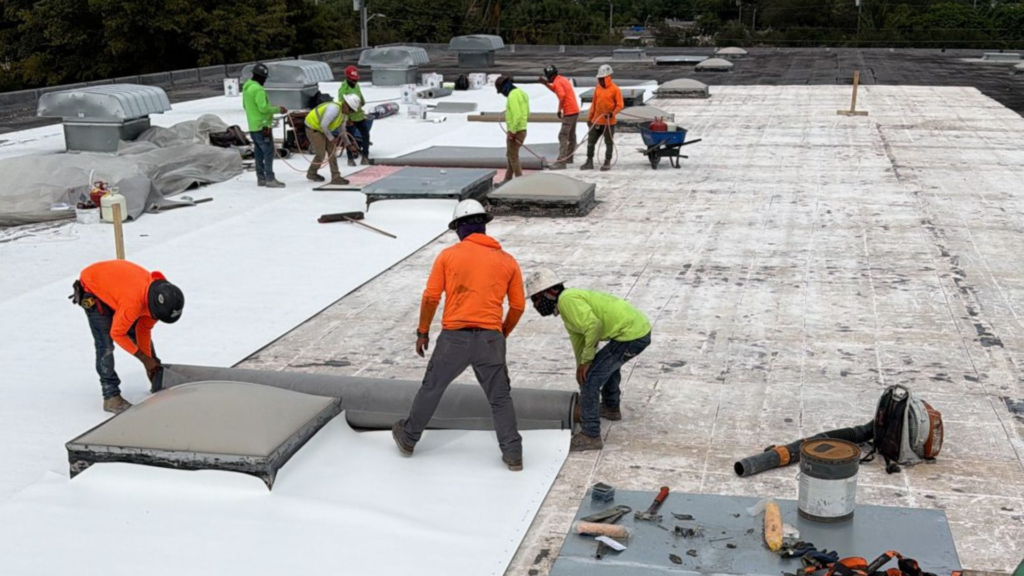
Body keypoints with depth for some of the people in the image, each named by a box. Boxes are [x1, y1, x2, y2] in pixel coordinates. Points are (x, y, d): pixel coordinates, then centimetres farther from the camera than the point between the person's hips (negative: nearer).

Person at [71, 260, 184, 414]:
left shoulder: (158, 293, -19)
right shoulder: (133, 302, -42)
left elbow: (144, 329, -7)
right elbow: (117, 334, -27)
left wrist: (150, 363, -7)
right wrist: (145, 359, -21)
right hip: (92, 289, -7)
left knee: (139, 333, 9)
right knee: (105, 344, -16)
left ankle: (159, 380, 23)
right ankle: (111, 397, -10)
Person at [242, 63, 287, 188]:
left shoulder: (246, 87, 12)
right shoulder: (258, 89, -19)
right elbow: (263, 108, -23)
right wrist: (278, 109, -10)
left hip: (253, 126, 10)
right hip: (262, 126, -10)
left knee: (259, 152, 13)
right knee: (268, 152, -7)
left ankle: (261, 178, 16)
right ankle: (270, 179, -9)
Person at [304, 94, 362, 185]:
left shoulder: (344, 113, 0)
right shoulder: (334, 109, -31)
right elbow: (323, 125, -29)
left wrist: (348, 144, 4)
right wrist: (331, 138, -16)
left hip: (322, 129, 9)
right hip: (313, 128, -9)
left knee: (332, 151, 3)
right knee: (321, 153, -6)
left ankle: (336, 177, 5)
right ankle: (311, 173, 17)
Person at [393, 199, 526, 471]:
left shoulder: (448, 255, 1)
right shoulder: (508, 260, 6)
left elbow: (430, 298, 0)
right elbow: (518, 306, 8)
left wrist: (422, 333, 12)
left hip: (454, 338, -1)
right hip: (489, 339, 1)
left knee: (431, 389, 18)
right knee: (500, 398, 13)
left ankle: (408, 438, 34)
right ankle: (512, 454, 10)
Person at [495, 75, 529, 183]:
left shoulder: (513, 95, -18)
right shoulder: (520, 92, 13)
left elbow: (517, 115, -26)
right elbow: (526, 112, 19)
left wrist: (512, 132, -21)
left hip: (516, 132, -10)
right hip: (521, 129, 10)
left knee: (513, 156, -1)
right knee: (511, 154, 18)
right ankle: (508, 179, 25)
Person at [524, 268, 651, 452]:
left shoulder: (567, 299, -13)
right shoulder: (567, 312, 18)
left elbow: (593, 326, -27)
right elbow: (579, 345, 26)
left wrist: (586, 361, -16)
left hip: (631, 334, -10)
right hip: (640, 327, 10)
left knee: (590, 379, -7)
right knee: (608, 363, 35)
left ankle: (590, 436, 0)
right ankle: (611, 407, 54)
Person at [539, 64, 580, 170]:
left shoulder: (557, 82, -13)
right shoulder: (563, 79, 15)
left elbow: (562, 96, -27)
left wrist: (559, 110, -18)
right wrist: (546, 84, 22)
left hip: (569, 112, -10)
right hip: (575, 110, 10)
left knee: (563, 136, -11)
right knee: (571, 135, 20)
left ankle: (561, 162, -16)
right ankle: (569, 157, 34)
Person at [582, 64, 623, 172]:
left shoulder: (615, 89, -9)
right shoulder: (598, 88, 7)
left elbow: (620, 105, -9)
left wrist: (613, 113, -25)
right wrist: (590, 117, 13)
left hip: (609, 122, -5)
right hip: (596, 121, 5)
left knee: (608, 142, 6)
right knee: (591, 141, 7)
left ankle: (607, 162, 14)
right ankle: (589, 161, 16)